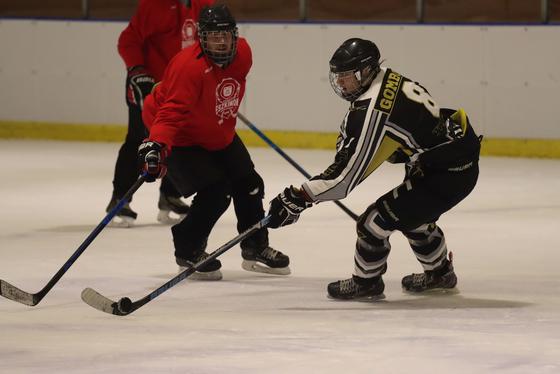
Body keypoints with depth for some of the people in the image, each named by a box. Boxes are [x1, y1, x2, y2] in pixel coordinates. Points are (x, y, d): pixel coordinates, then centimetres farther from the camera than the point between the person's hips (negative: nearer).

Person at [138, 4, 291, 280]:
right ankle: (187, 252, 3)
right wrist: (157, 145, -56)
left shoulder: (242, 53, -10)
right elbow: (171, 112, -43)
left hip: (219, 134, 8)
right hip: (183, 139, -8)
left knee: (249, 185, 11)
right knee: (216, 192, -19)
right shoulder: (188, 66, -34)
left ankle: (255, 249, 32)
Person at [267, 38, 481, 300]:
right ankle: (439, 273, 52)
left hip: (447, 174, -10)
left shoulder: (372, 113, -25)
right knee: (412, 213, 32)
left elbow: (348, 176, -25)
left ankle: (366, 282, 16)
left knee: (376, 220, -6)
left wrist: (298, 198, -25)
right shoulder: (385, 78, 2)